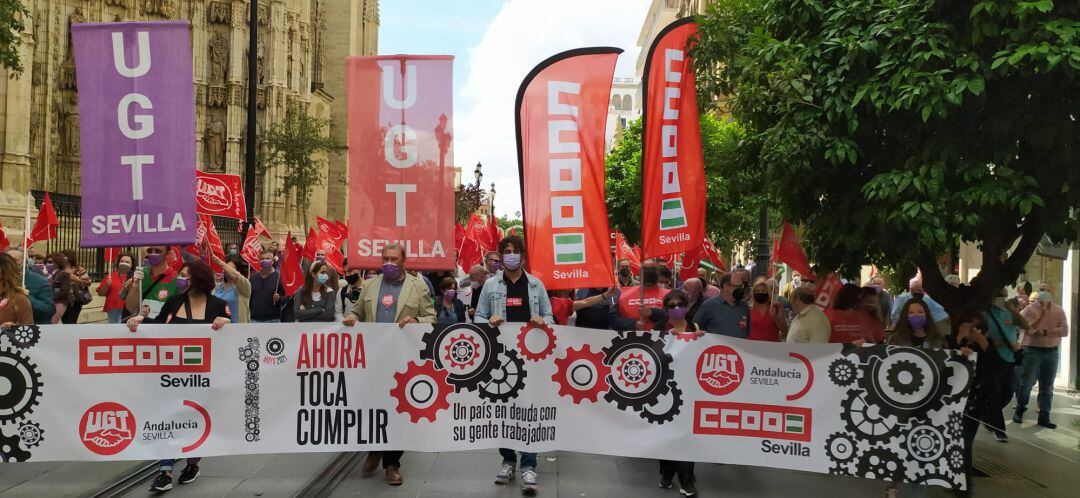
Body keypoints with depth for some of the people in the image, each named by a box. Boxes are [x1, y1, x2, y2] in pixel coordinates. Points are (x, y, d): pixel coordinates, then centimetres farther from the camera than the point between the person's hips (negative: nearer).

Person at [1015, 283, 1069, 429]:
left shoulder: (1059, 310, 5)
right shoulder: (1030, 309, -3)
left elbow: (1064, 330, -6)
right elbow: (1029, 329, -16)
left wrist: (1045, 332, -15)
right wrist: (1042, 314, -23)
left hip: (1052, 352, 3)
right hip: (1032, 351, -3)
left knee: (1047, 387, 7)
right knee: (1026, 383, 1)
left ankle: (1044, 417, 13)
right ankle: (1019, 411, 16)